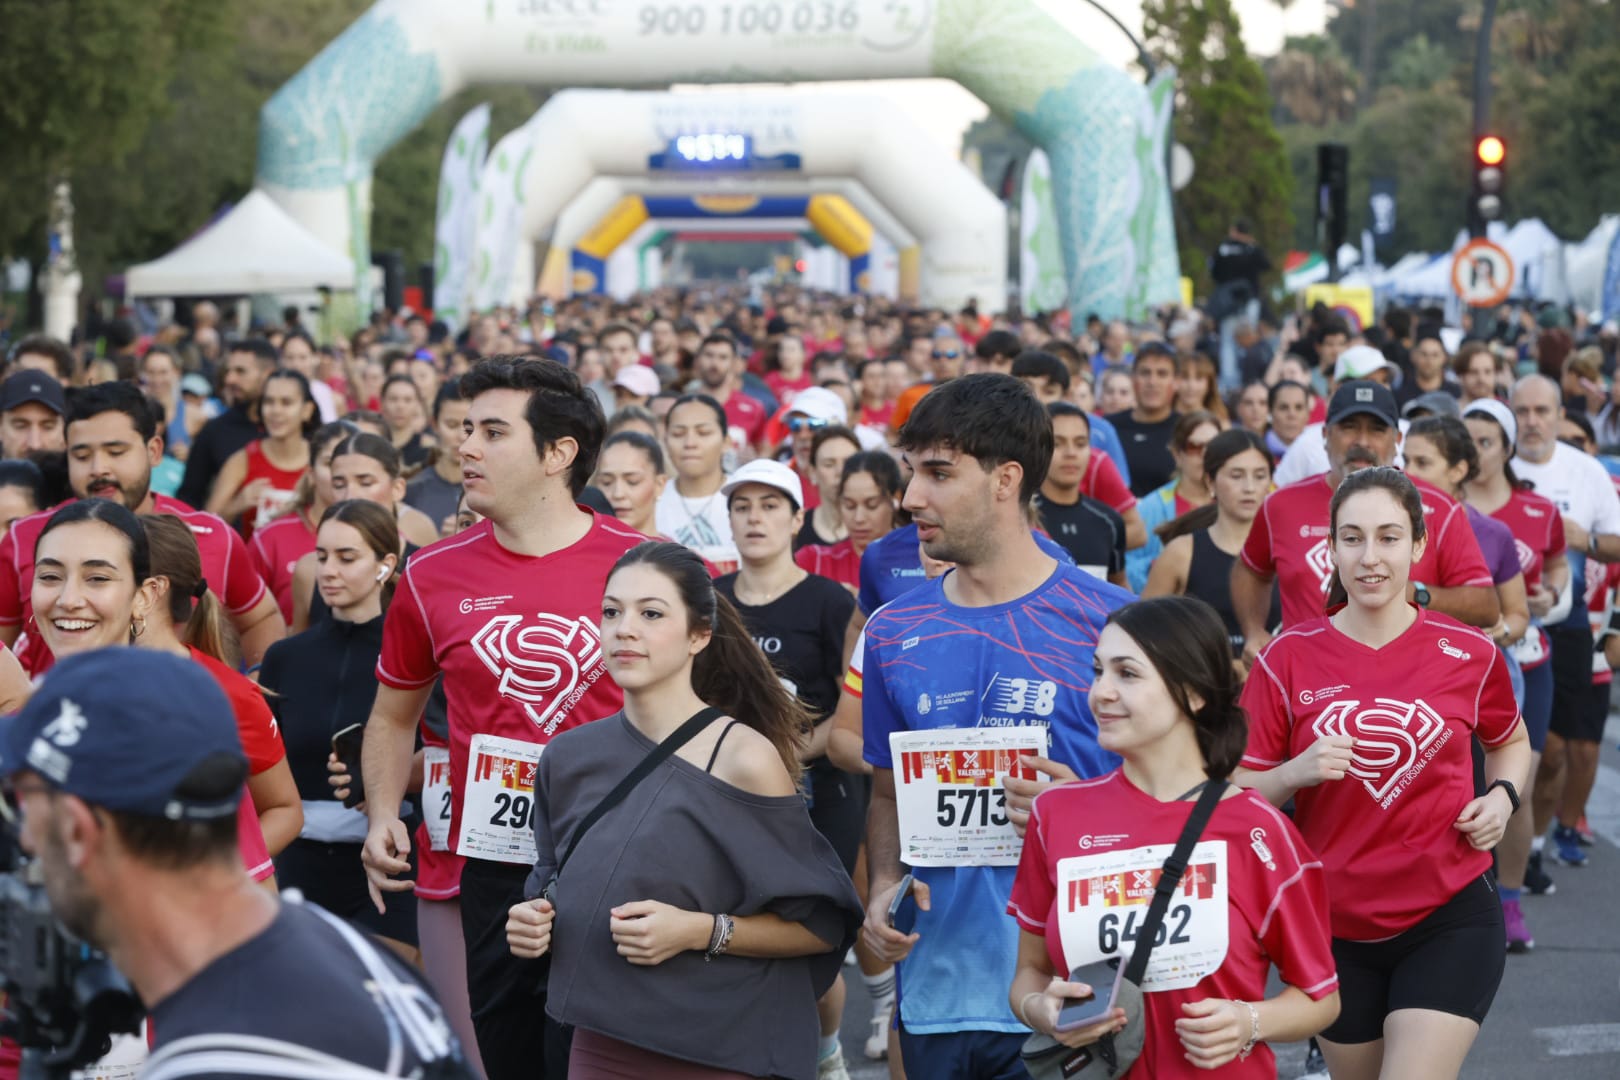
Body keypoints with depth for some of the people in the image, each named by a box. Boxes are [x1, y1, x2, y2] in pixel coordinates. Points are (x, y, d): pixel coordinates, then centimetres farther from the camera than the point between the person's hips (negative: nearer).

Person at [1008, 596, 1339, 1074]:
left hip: (1222, 1066, -2)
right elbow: (1031, 969, 5)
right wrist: (1041, 1010, -14)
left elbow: (1320, 996, -2)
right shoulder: (1056, 814, -5)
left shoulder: (1256, 829, -11)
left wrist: (1250, 1022, -19)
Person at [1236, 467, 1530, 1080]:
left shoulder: (1469, 654, -2)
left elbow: (1511, 740, 19)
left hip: (1449, 920, -2)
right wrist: (1297, 772, -20)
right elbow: (1238, 792, -1)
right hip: (1335, 928, 2)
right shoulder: (1288, 659, -4)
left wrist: (1503, 796, -2)